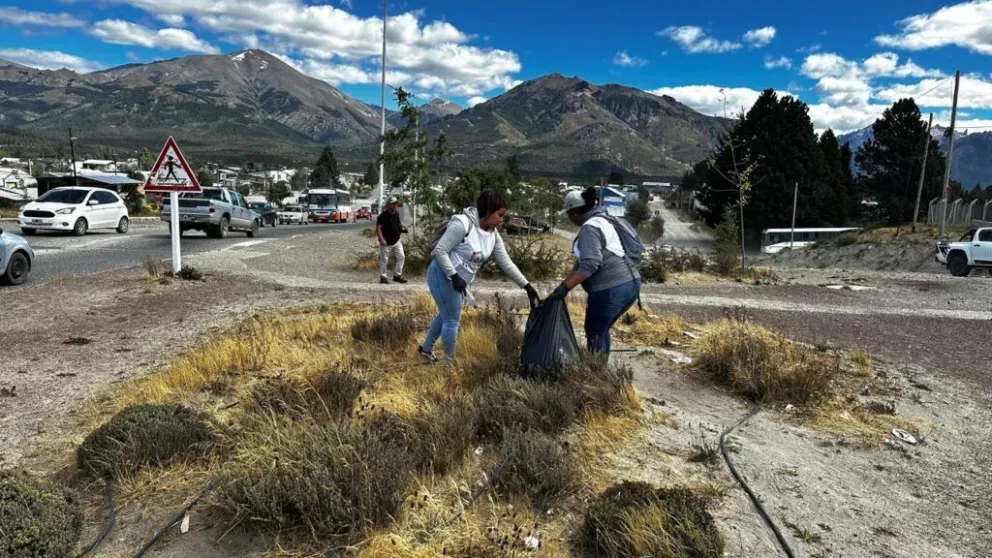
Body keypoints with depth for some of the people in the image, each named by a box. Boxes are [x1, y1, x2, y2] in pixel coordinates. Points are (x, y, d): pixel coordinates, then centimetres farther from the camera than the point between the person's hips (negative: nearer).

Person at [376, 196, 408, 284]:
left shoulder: (397, 214, 8)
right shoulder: (383, 215, -14)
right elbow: (378, 228, -19)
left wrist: (402, 227, 2)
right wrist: (381, 239, -29)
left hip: (396, 241, 7)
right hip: (386, 243, -7)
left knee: (401, 257, 2)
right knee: (384, 260, 1)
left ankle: (397, 275, 13)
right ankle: (383, 277, 13)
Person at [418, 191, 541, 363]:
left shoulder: (493, 234, 0)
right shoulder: (462, 224, -24)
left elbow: (506, 263, 3)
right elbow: (440, 251, -23)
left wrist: (527, 286, 0)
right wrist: (454, 276, -27)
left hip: (459, 280, 9)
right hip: (443, 276, -9)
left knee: (445, 315, 23)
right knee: (452, 320, -2)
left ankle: (426, 349, 43)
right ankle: (449, 363, 15)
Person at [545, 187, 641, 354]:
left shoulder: (589, 228, -10)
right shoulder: (601, 220, 21)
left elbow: (589, 264, -23)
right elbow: (583, 260, 21)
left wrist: (565, 287, -23)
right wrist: (566, 283, 20)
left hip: (611, 288, -10)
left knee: (594, 334, 5)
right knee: (601, 330, 22)